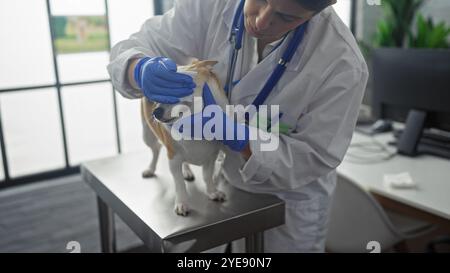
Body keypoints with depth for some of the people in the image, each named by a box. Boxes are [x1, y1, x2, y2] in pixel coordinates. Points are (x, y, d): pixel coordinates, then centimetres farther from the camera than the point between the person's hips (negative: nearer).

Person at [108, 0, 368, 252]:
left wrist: (233, 132, -37)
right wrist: (142, 70, -41)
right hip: (229, 179, 3)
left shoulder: (343, 63, -30)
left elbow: (314, 157, -23)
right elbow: (139, 47, -16)